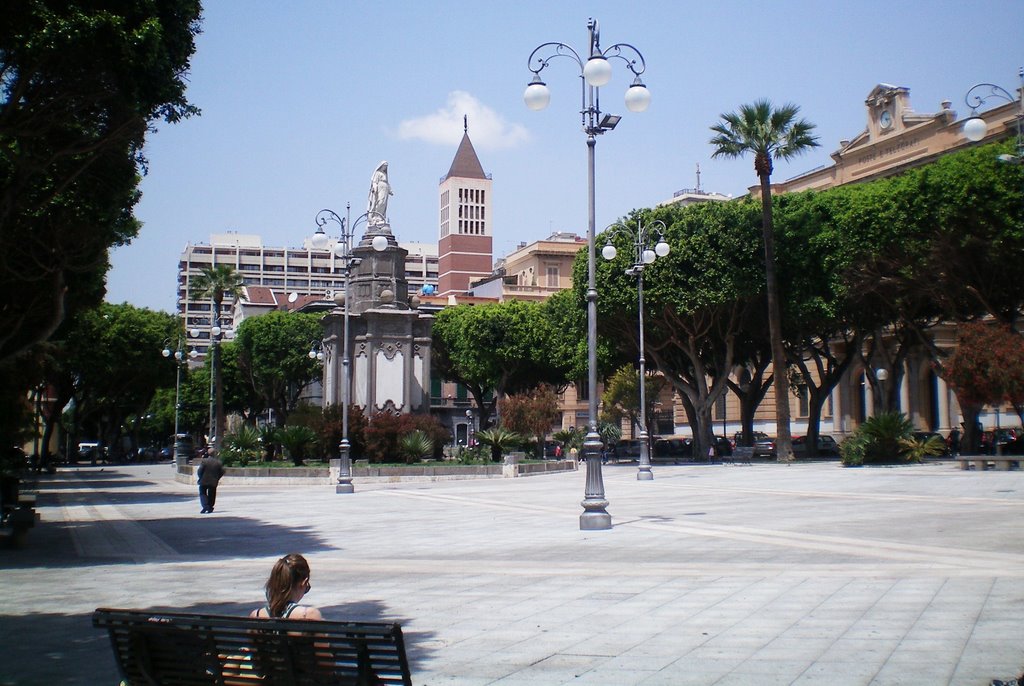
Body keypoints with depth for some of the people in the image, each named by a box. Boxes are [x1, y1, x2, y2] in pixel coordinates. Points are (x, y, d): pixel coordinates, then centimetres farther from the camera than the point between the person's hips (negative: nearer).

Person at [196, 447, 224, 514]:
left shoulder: (204, 461, -11)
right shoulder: (218, 462, -2)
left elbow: (199, 471, -13)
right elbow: (222, 472, 1)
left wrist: (200, 477, 3)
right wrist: (217, 478, 13)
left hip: (204, 481, -3)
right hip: (214, 482, 3)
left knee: (202, 493, 7)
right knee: (211, 495, 12)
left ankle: (205, 506, -11)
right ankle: (210, 508, 12)